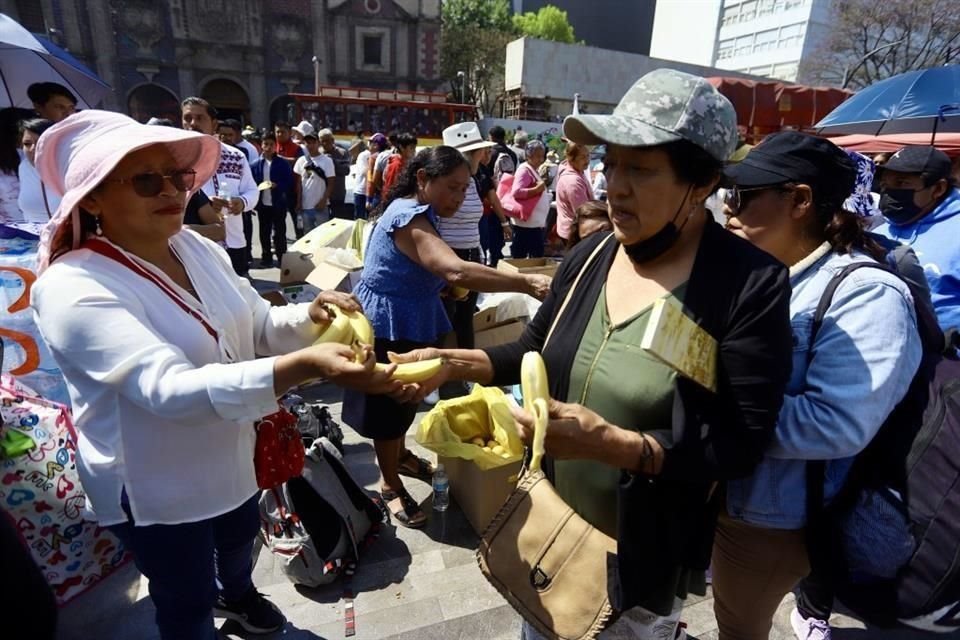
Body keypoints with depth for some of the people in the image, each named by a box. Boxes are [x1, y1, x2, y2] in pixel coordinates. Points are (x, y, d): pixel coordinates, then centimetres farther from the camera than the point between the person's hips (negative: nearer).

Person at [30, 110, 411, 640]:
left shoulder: (197, 249, -6)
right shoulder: (73, 289, -29)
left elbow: (258, 324, 0)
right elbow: (169, 388, -40)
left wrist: (311, 317, -24)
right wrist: (307, 365, -52)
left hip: (228, 457, 7)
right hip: (154, 485, -7)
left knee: (240, 538, 33)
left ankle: (236, 594, 65)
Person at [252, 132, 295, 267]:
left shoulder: (283, 163, -3)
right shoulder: (256, 164, 4)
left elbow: (289, 182, -4)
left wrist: (277, 185, -19)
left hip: (278, 204, -3)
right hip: (263, 204, 3)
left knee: (279, 233, 3)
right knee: (264, 233, 11)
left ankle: (282, 259, 12)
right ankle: (266, 258, 22)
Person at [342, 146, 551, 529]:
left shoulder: (418, 212, 7)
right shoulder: (408, 218, -27)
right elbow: (457, 271, -44)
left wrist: (448, 288, 0)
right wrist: (527, 283, -49)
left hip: (410, 324, 10)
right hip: (387, 329, -10)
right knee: (389, 405, 5)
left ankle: (400, 455, 45)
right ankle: (391, 487, 23)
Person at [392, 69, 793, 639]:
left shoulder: (750, 286, -21)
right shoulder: (590, 254, -4)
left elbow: (741, 444, -21)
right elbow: (535, 352, 6)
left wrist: (612, 444, -34)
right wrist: (455, 362, -9)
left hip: (647, 557, -5)